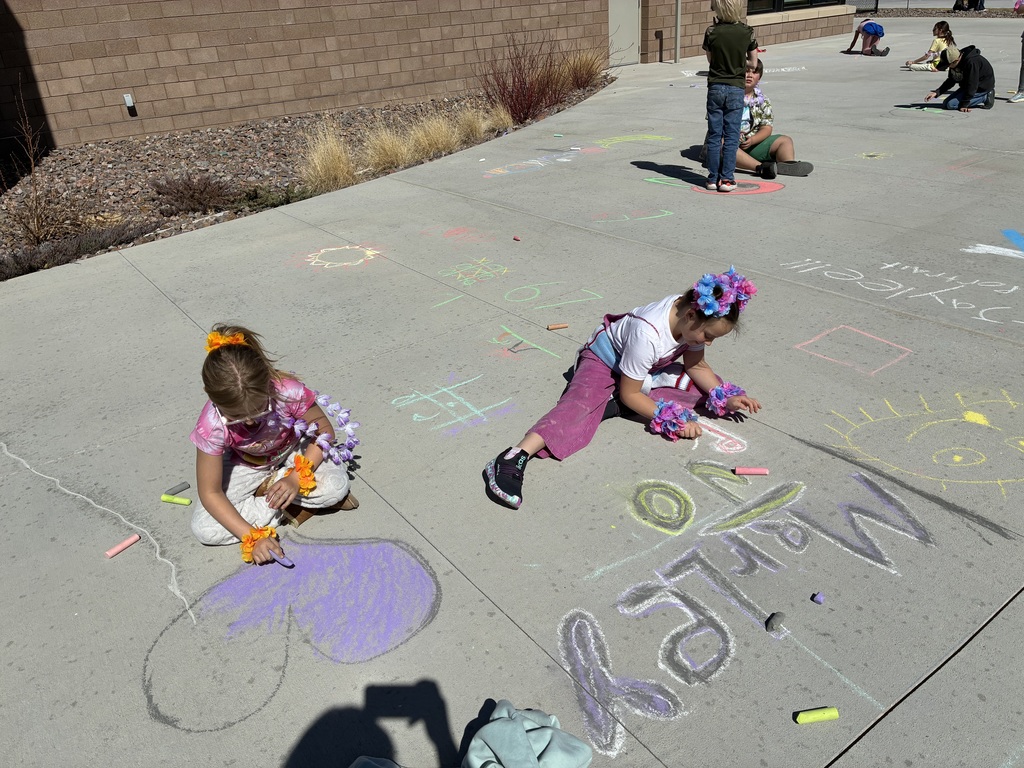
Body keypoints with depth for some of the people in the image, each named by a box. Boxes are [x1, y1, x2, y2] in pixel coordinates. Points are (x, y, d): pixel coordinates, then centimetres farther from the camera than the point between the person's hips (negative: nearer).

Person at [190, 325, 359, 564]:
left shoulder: (289, 392, -36)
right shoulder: (212, 426, -33)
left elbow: (325, 431, -18)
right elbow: (210, 493, -24)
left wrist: (298, 477, -30)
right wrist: (251, 537, -32)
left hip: (292, 450, 0)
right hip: (246, 465, 1)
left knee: (336, 485, -30)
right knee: (203, 529, -20)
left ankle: (267, 488, -4)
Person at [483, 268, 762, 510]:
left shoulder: (694, 318, -18)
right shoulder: (648, 333, -38)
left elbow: (697, 366, -2)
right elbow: (629, 393, -29)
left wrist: (726, 398, -15)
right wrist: (672, 420, -32)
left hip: (649, 369, 8)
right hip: (604, 361, -8)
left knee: (706, 385, -5)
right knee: (580, 406, -36)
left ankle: (612, 404, -13)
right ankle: (514, 459, -50)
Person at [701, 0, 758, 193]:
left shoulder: (711, 32, -7)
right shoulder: (747, 33, -5)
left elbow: (710, 59, 5)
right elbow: (753, 63, 5)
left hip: (715, 88, 1)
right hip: (735, 89, 0)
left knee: (714, 135, 6)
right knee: (731, 136, 3)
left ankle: (713, 178, 9)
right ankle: (727, 179, 2)